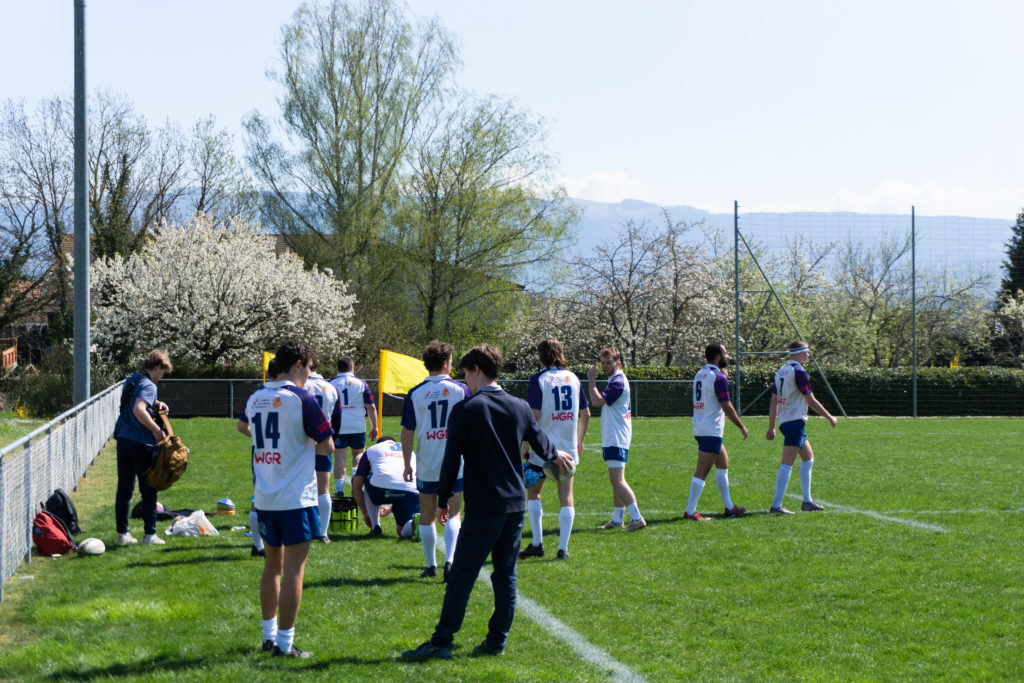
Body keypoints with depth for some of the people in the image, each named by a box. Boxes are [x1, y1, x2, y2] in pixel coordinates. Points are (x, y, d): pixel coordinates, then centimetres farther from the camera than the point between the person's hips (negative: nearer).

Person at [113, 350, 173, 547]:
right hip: (142, 444, -8)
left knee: (124, 489, 10)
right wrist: (157, 430, -22)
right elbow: (139, 411, -29)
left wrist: (156, 404, 15)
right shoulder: (148, 386, -14)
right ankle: (150, 534, 5)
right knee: (148, 491, 2)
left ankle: (122, 534, 12)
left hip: (123, 440, 8)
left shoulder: (131, 380, 13)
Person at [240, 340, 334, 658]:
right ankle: (285, 643, -1)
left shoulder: (254, 399, 8)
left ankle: (269, 635, 25)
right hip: (296, 499, -7)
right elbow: (327, 445, -10)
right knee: (293, 570, -2)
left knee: (272, 566, 19)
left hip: (264, 498, 7)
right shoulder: (301, 399, -12)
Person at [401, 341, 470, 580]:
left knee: (426, 515, 13)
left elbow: (407, 433, -2)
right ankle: (449, 560, -12)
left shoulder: (414, 394, -4)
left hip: (427, 466, 0)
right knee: (453, 514, 5)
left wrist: (407, 465, 8)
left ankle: (431, 565, 17)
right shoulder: (461, 390, -4)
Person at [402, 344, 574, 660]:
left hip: (483, 509, -5)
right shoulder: (520, 407, 6)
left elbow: (452, 459, -8)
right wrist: (557, 455, 44)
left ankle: (442, 642, -4)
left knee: (462, 576, -4)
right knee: (506, 574, 12)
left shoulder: (465, 410, -9)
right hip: (516, 504, 5)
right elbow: (540, 443, 22)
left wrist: (443, 499, 4)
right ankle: (497, 640, 13)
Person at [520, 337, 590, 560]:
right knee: (566, 496, 5)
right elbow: (585, 414, 11)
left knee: (533, 492, 12)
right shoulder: (573, 378, 6)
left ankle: (537, 543, 10)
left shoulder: (538, 380, -9)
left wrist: (524, 447, -8)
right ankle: (563, 548, 0)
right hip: (568, 448, 4)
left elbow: (534, 416, -14)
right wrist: (579, 441, 24)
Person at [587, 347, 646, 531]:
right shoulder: (616, 380, 17)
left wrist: (592, 380, -16)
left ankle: (637, 518, -21)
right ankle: (617, 519, 21)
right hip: (613, 438, 11)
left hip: (616, 439, -11)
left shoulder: (618, 382, -16)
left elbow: (597, 401, -25)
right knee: (616, 480, 15)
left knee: (617, 480, -16)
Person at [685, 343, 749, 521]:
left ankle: (729, 507, 26)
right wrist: (741, 426, -5)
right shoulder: (718, 377, -15)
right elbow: (726, 407, -16)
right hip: (711, 431, -9)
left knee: (723, 462, 20)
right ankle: (690, 512, -9)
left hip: (699, 428, 9)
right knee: (702, 471, -8)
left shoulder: (699, 374, 12)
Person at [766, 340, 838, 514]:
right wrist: (829, 417, -3)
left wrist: (771, 427, 16)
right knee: (787, 465, -9)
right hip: (795, 422, -10)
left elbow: (774, 401, 14)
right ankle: (776, 506, -10)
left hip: (784, 421, 10)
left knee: (808, 458, 19)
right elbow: (811, 401, -13)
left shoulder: (781, 371, 13)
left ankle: (807, 501, 22)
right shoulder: (799, 371, -13)